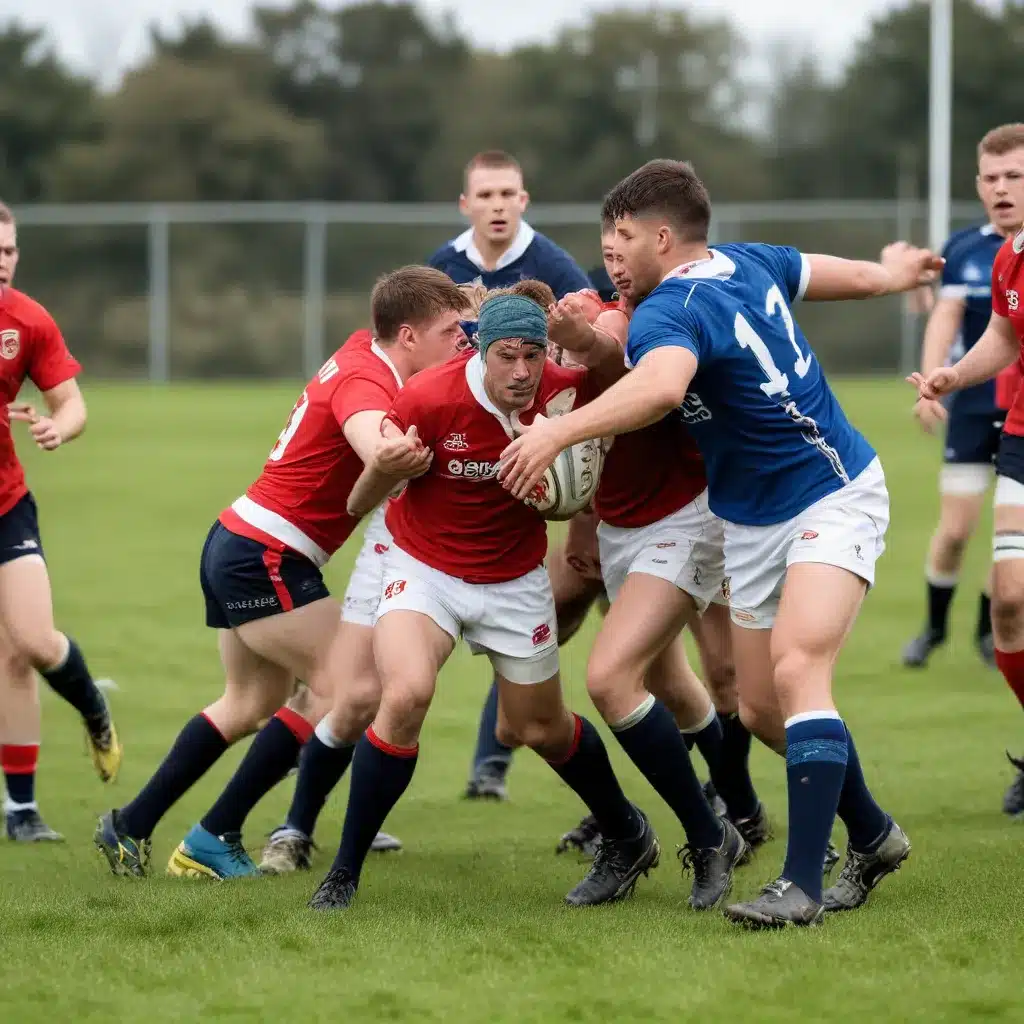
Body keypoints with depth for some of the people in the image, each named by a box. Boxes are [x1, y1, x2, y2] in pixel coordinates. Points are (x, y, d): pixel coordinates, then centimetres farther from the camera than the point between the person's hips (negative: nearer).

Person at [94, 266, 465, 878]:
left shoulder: (366, 352, 5)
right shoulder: (367, 381, -22)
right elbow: (367, 433, -46)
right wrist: (388, 454, -70)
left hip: (236, 547, 10)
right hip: (268, 558, -10)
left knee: (252, 703, 21)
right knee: (349, 689, -11)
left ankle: (131, 827, 25)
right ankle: (214, 839, -6)